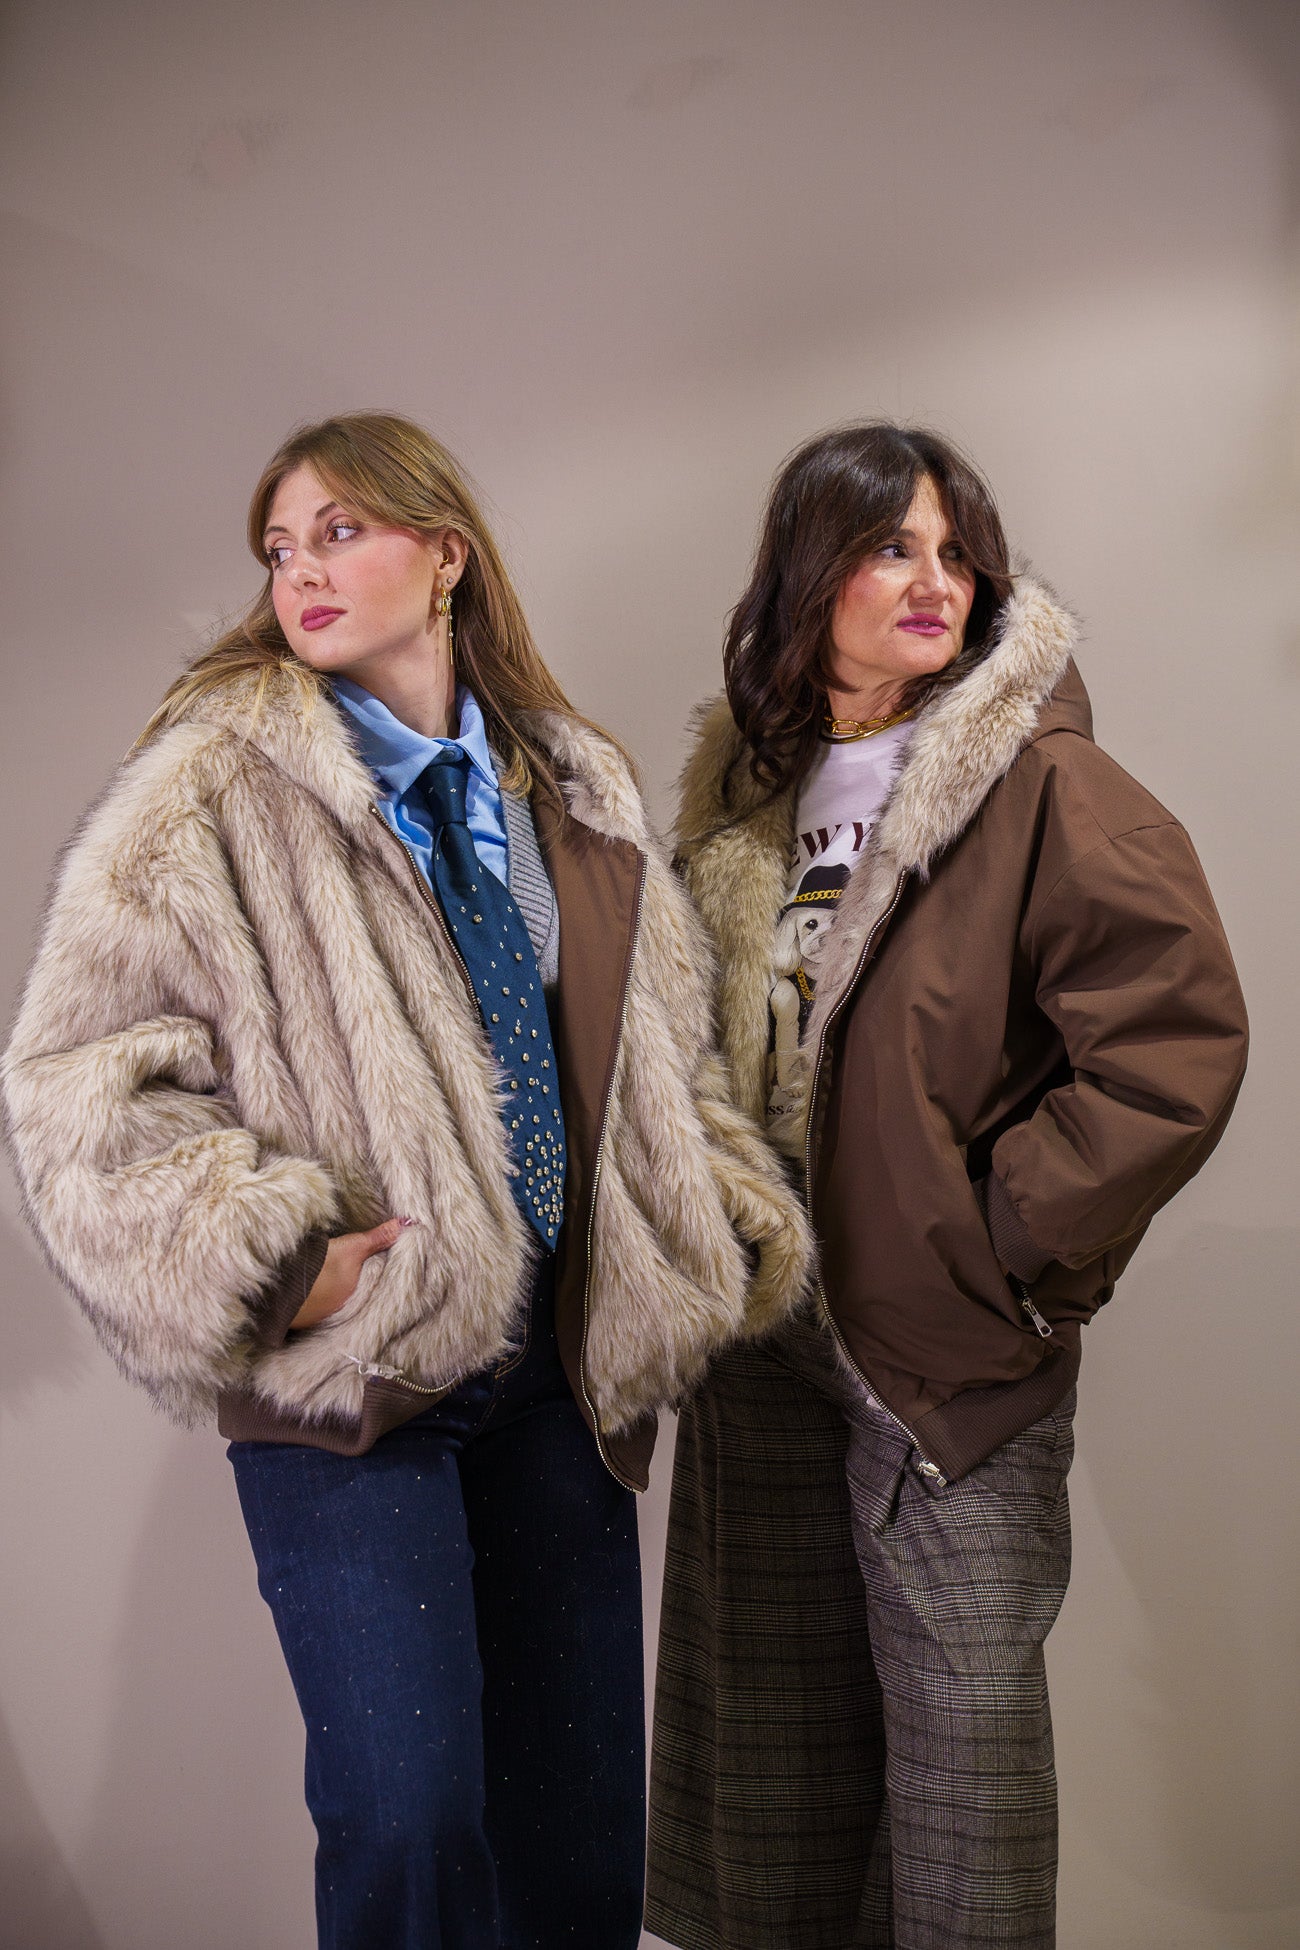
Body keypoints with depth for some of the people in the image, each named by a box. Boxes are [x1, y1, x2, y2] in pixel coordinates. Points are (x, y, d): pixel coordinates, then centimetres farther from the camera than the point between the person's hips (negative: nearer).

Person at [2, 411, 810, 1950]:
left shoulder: (575, 794, 11)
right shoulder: (210, 797, -6)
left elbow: (661, 1049, 19)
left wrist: (737, 1222, 7)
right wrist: (268, 1255, -19)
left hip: (560, 1360, 5)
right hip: (348, 1367, -5)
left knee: (586, 1804, 12)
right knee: (408, 1820, -6)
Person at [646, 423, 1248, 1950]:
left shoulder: (1042, 785, -12)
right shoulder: (748, 787, 7)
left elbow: (1178, 1038, -19)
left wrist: (1013, 1238, -16)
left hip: (951, 1343, -6)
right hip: (767, 1323, 6)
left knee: (962, 1706, 6)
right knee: (772, 1695, 18)